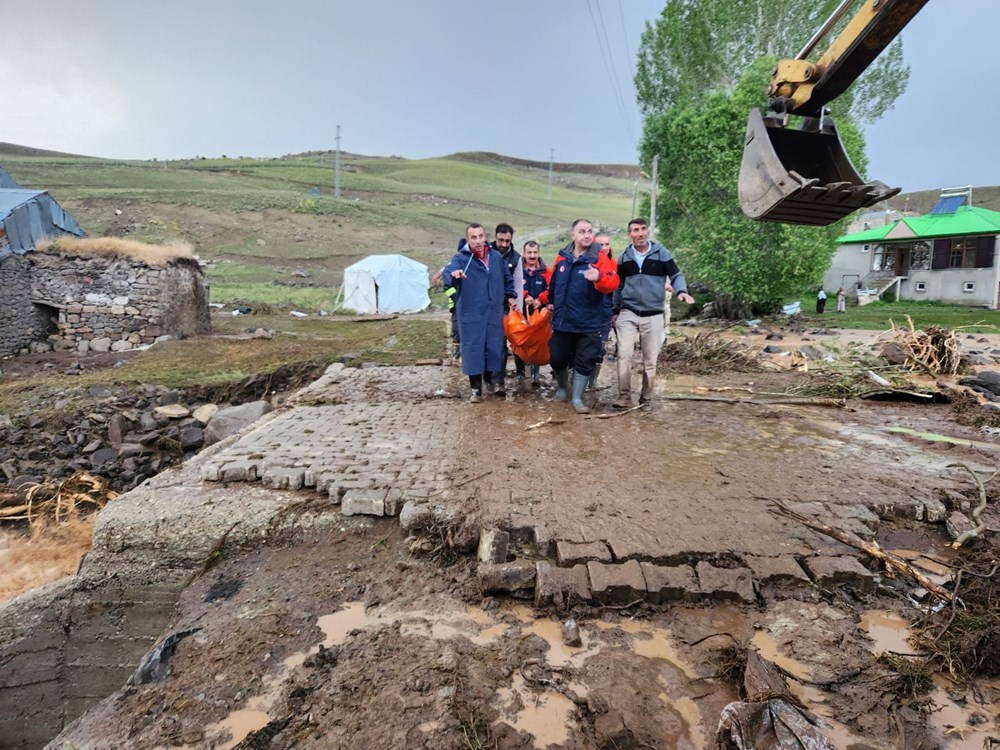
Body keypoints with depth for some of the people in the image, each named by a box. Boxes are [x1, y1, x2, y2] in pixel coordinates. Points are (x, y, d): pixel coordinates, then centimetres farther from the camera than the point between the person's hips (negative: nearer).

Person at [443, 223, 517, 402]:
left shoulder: (496, 257, 6)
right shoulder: (461, 258, -9)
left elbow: (507, 279, 23)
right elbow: (448, 272, -31)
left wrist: (510, 296, 17)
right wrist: (453, 274, -52)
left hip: (494, 312, 4)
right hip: (471, 314, -4)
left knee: (494, 347, 9)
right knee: (473, 350, -3)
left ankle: (490, 379, 31)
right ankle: (476, 388, 9)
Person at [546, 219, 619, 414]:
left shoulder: (600, 258, -8)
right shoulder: (562, 258, 5)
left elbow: (612, 282, -23)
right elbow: (553, 282, 21)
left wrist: (599, 277, -42)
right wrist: (551, 302, 24)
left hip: (588, 324, -3)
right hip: (562, 321, 4)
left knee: (584, 363, 3)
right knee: (557, 360, 13)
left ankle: (577, 398, 19)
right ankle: (562, 388, 38)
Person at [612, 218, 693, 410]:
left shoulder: (662, 253, -1)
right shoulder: (624, 257, 8)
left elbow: (676, 275, 1)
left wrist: (681, 291, -20)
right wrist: (615, 310, 17)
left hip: (653, 316, -1)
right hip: (628, 314, 1)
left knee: (650, 359, 5)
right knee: (624, 354, -12)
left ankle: (646, 398, 18)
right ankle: (624, 396, -6)